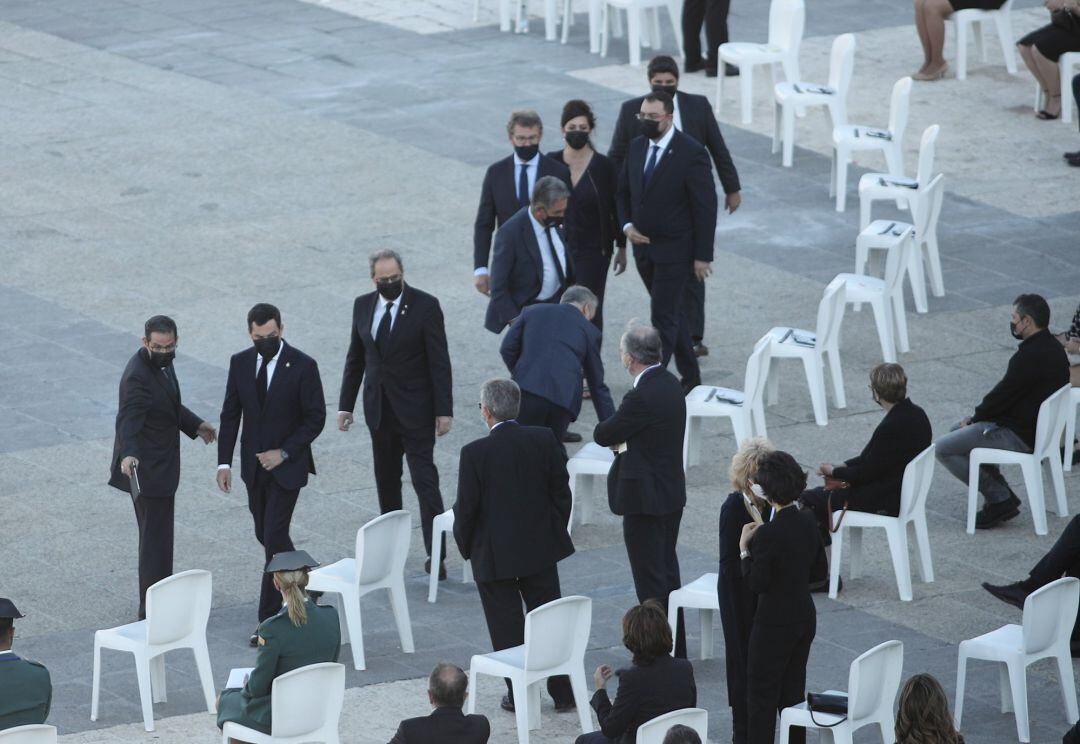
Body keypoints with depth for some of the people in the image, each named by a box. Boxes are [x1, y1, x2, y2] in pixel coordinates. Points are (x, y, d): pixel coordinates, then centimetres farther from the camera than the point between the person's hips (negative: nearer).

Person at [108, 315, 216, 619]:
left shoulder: (161, 364, 6)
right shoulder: (138, 376, -25)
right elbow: (128, 421, -36)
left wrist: (195, 425, 25)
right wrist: (128, 455, -51)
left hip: (159, 465, 10)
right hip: (147, 468, -10)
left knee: (157, 536, 21)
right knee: (155, 539, -6)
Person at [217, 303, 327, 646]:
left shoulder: (303, 366, -13)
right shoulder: (240, 363, 0)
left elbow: (315, 419, -9)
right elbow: (230, 415, 5)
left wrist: (284, 453, -16)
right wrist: (224, 463, -2)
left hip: (287, 465, -5)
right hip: (254, 464, 5)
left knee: (274, 537, -10)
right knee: (265, 535, 13)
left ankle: (268, 618, -6)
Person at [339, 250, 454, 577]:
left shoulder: (425, 306, -10)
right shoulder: (363, 305, 4)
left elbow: (439, 362, -10)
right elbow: (355, 358, 12)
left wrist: (444, 410, -13)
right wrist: (346, 404, 10)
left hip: (415, 409, -5)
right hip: (379, 409, 5)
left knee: (425, 481, -7)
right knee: (386, 481, 12)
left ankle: (435, 555, -7)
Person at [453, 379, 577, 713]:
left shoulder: (475, 453, -18)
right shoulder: (544, 440, -7)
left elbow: (466, 508, -13)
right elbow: (561, 493, 1)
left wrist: (466, 546, 5)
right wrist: (556, 533, 15)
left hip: (494, 556, -4)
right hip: (541, 548, 4)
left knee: (507, 627, 8)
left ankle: (519, 695, 13)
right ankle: (563, 692, 18)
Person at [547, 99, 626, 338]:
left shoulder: (603, 166, -7)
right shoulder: (551, 162, -1)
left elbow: (617, 208, 1)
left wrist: (621, 248, 3)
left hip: (593, 250, -2)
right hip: (558, 248, 2)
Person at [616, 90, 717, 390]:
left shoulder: (691, 153, -15)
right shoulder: (637, 147, 5)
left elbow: (705, 207, -13)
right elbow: (624, 191, 17)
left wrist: (702, 256, -13)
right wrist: (627, 225, -2)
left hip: (674, 250, -7)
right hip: (644, 247, 7)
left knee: (663, 318, -9)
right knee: (672, 314, 16)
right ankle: (690, 378, 27)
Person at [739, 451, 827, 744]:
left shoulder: (768, 534, -24)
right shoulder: (807, 525, -1)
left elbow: (756, 584, -19)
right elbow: (820, 571, 10)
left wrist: (745, 548, -10)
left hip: (774, 623, -7)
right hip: (805, 617, 7)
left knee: (762, 691, 3)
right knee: (793, 688, 17)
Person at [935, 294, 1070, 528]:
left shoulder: (1029, 357, -25)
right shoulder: (1053, 348, 7)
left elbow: (1003, 394, -18)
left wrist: (974, 420, 0)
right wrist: (976, 419, 8)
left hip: (1020, 437, -10)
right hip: (1038, 427, 10)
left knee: (943, 448, -7)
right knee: (957, 430, 25)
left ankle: (1000, 499, -3)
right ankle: (1001, 496, 17)